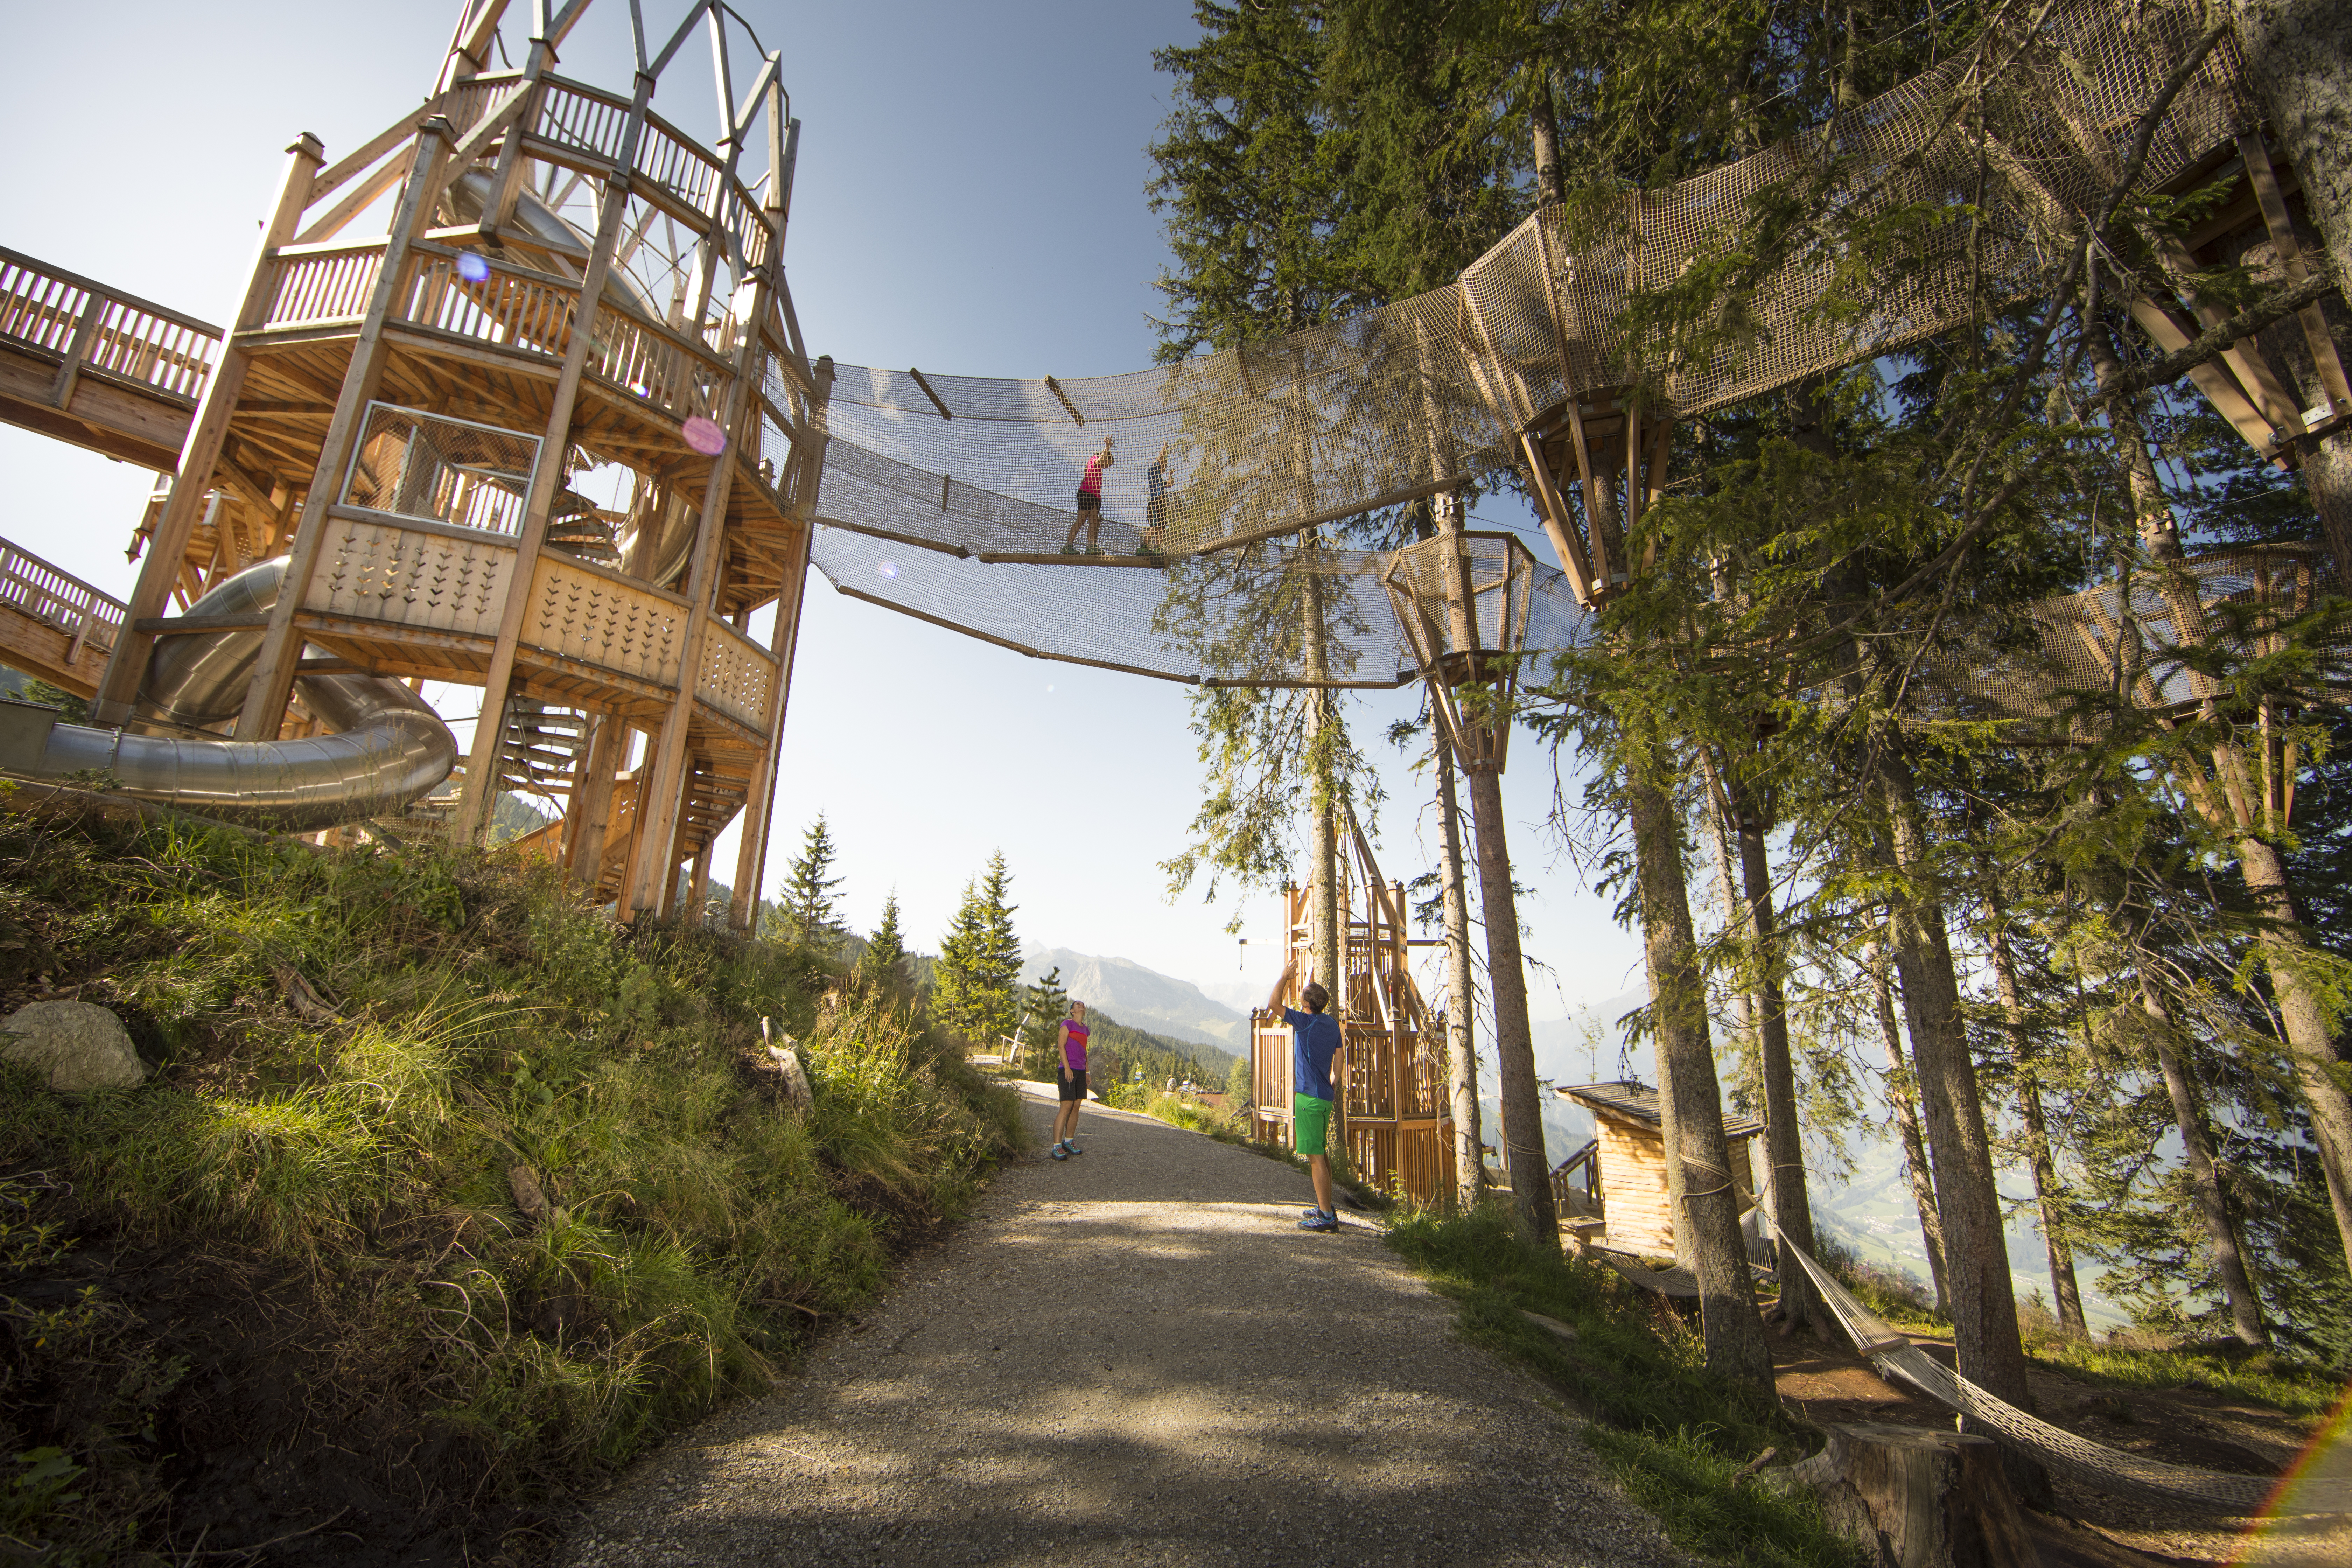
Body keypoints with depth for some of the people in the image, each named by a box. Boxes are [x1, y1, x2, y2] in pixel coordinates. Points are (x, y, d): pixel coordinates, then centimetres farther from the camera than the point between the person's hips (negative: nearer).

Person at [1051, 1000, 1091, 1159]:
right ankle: (1057, 1147, -10)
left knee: (1077, 1106, 7)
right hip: (1068, 1070, -7)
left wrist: (1087, 1072, 17)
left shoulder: (1085, 1029, 17)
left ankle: (1069, 1141, 17)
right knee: (1067, 1106, -11)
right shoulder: (1067, 1024, -3)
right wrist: (1067, 1067, -17)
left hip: (1080, 1071, 7)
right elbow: (1061, 1046, -9)